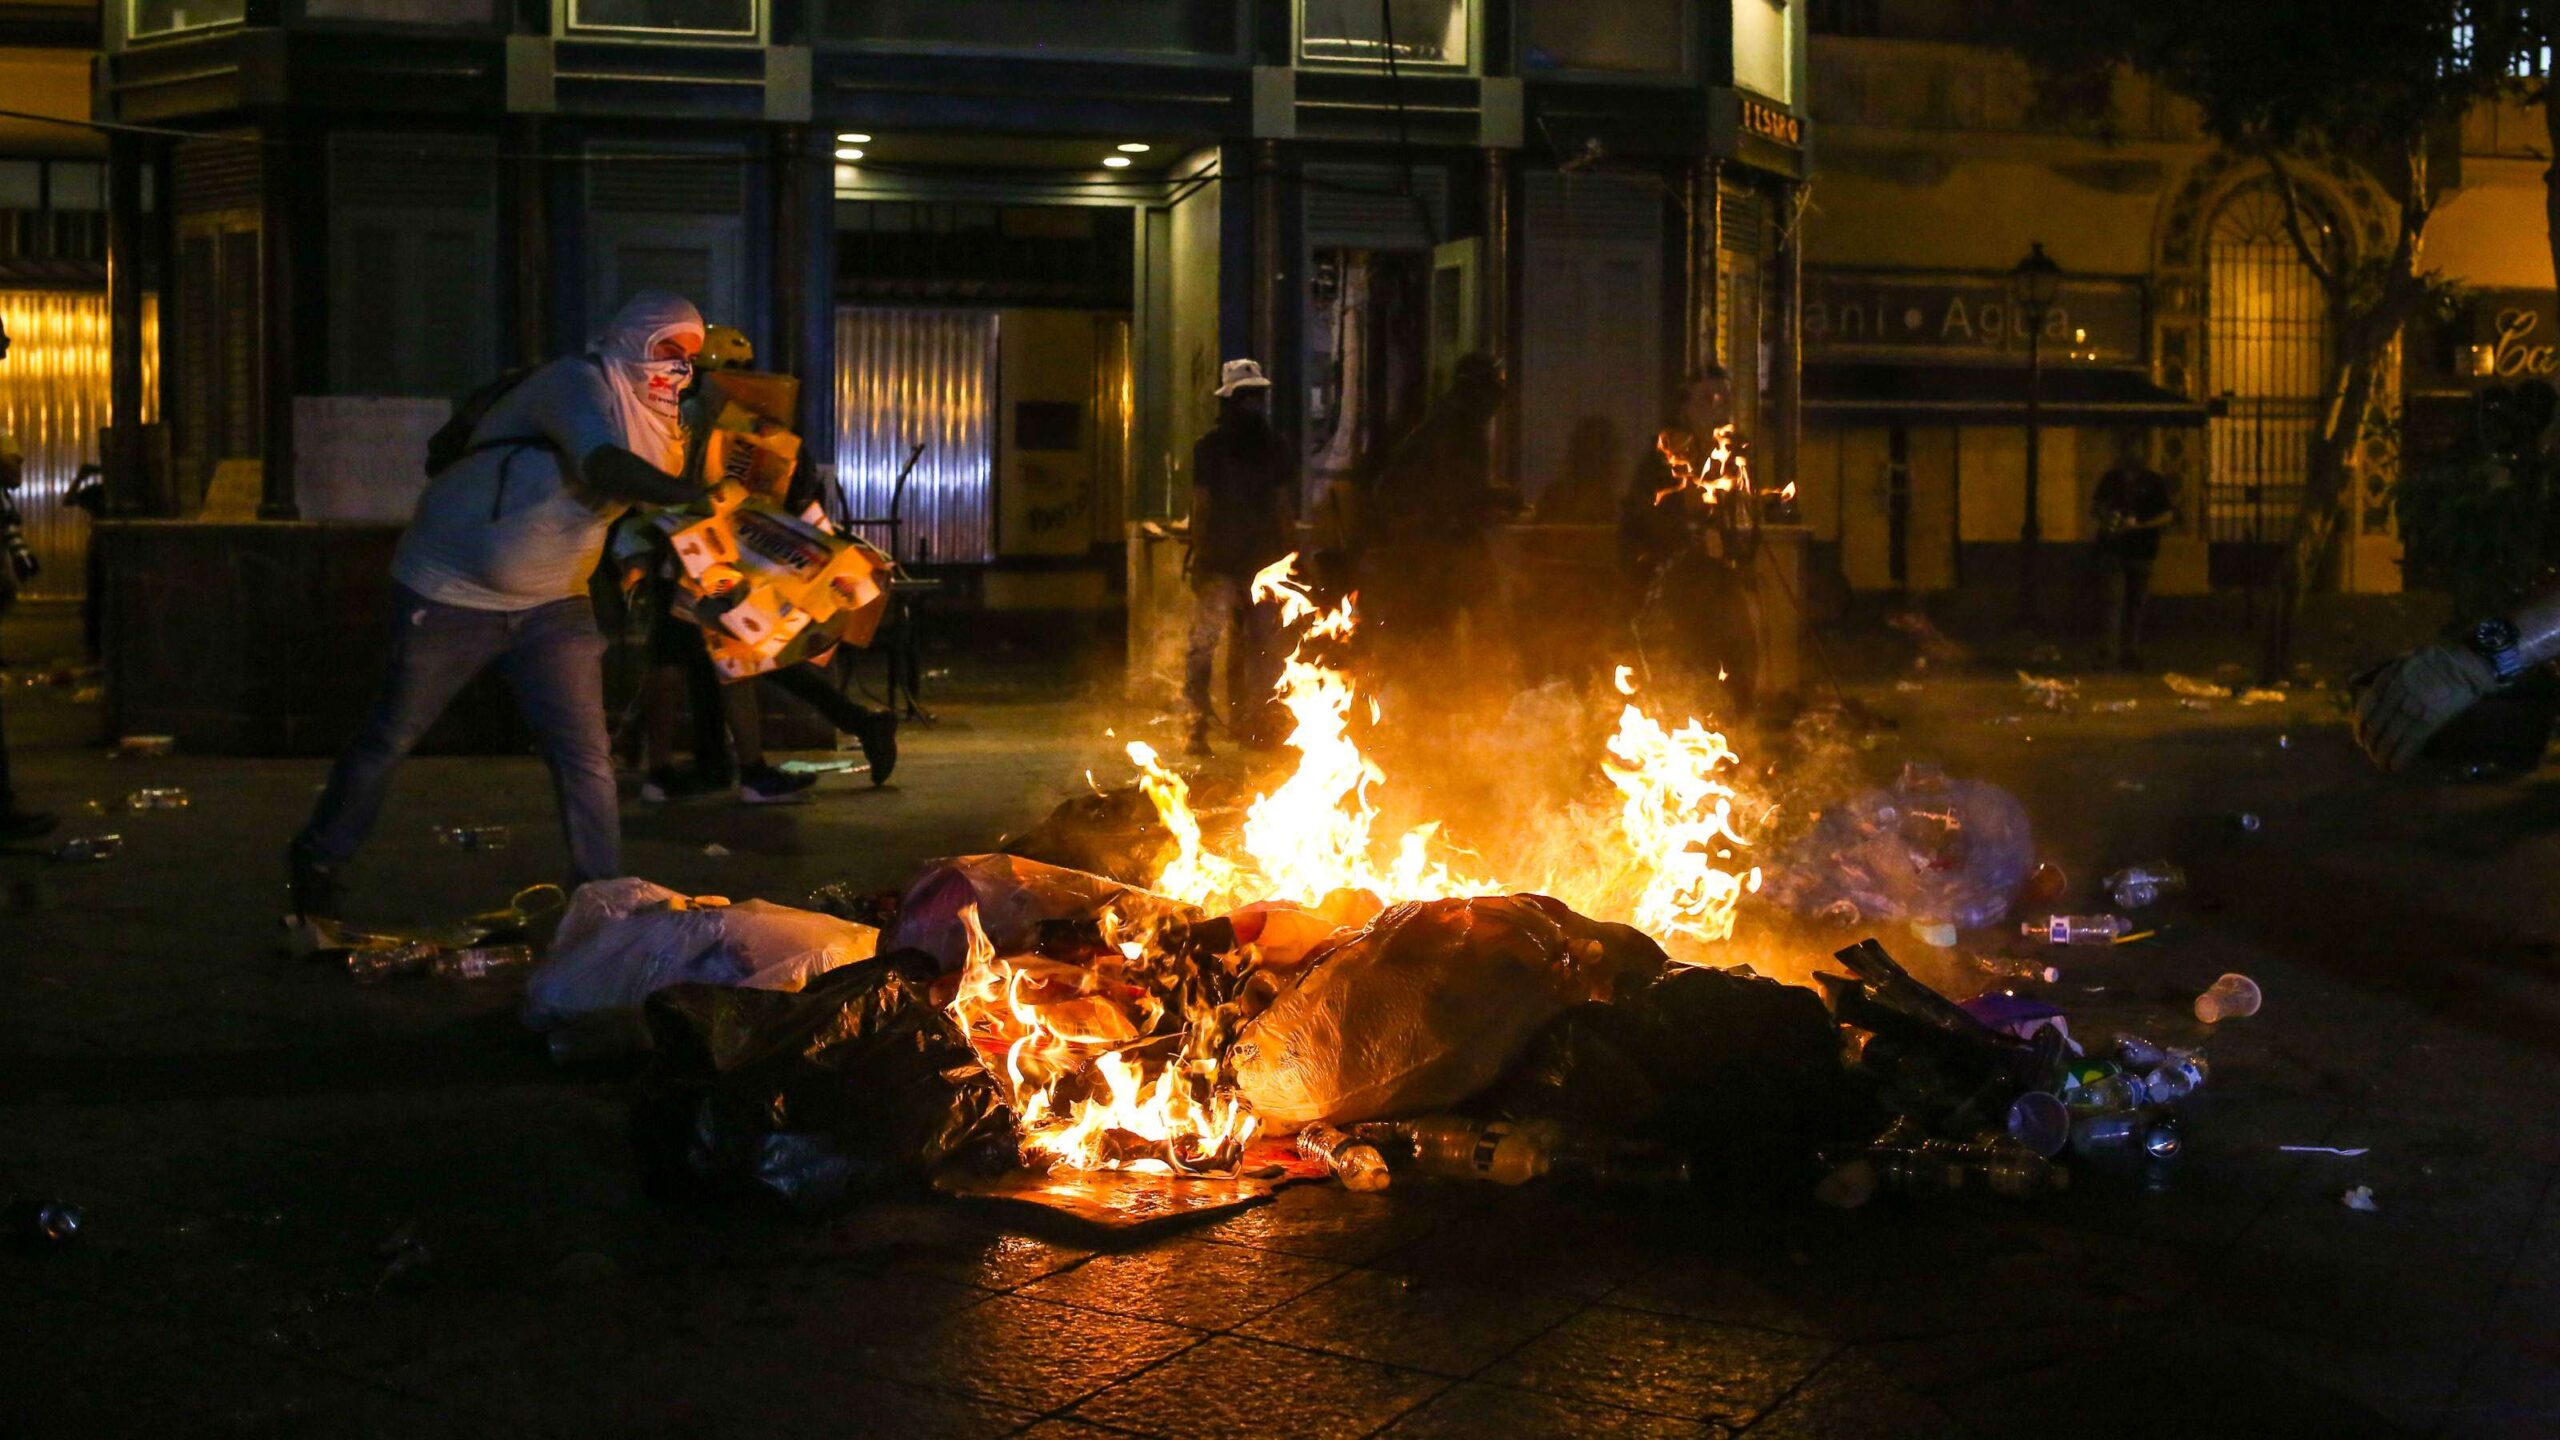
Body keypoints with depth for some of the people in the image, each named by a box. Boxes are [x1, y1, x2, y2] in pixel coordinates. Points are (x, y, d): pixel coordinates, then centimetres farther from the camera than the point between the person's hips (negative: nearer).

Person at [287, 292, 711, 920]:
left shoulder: (662, 428, 6)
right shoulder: (578, 383, -21)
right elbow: (605, 469, -39)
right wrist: (698, 493, -50)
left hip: (552, 603, 6)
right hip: (452, 588, -6)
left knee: (585, 750, -5)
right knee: (391, 736, 8)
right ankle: (319, 861, 27)